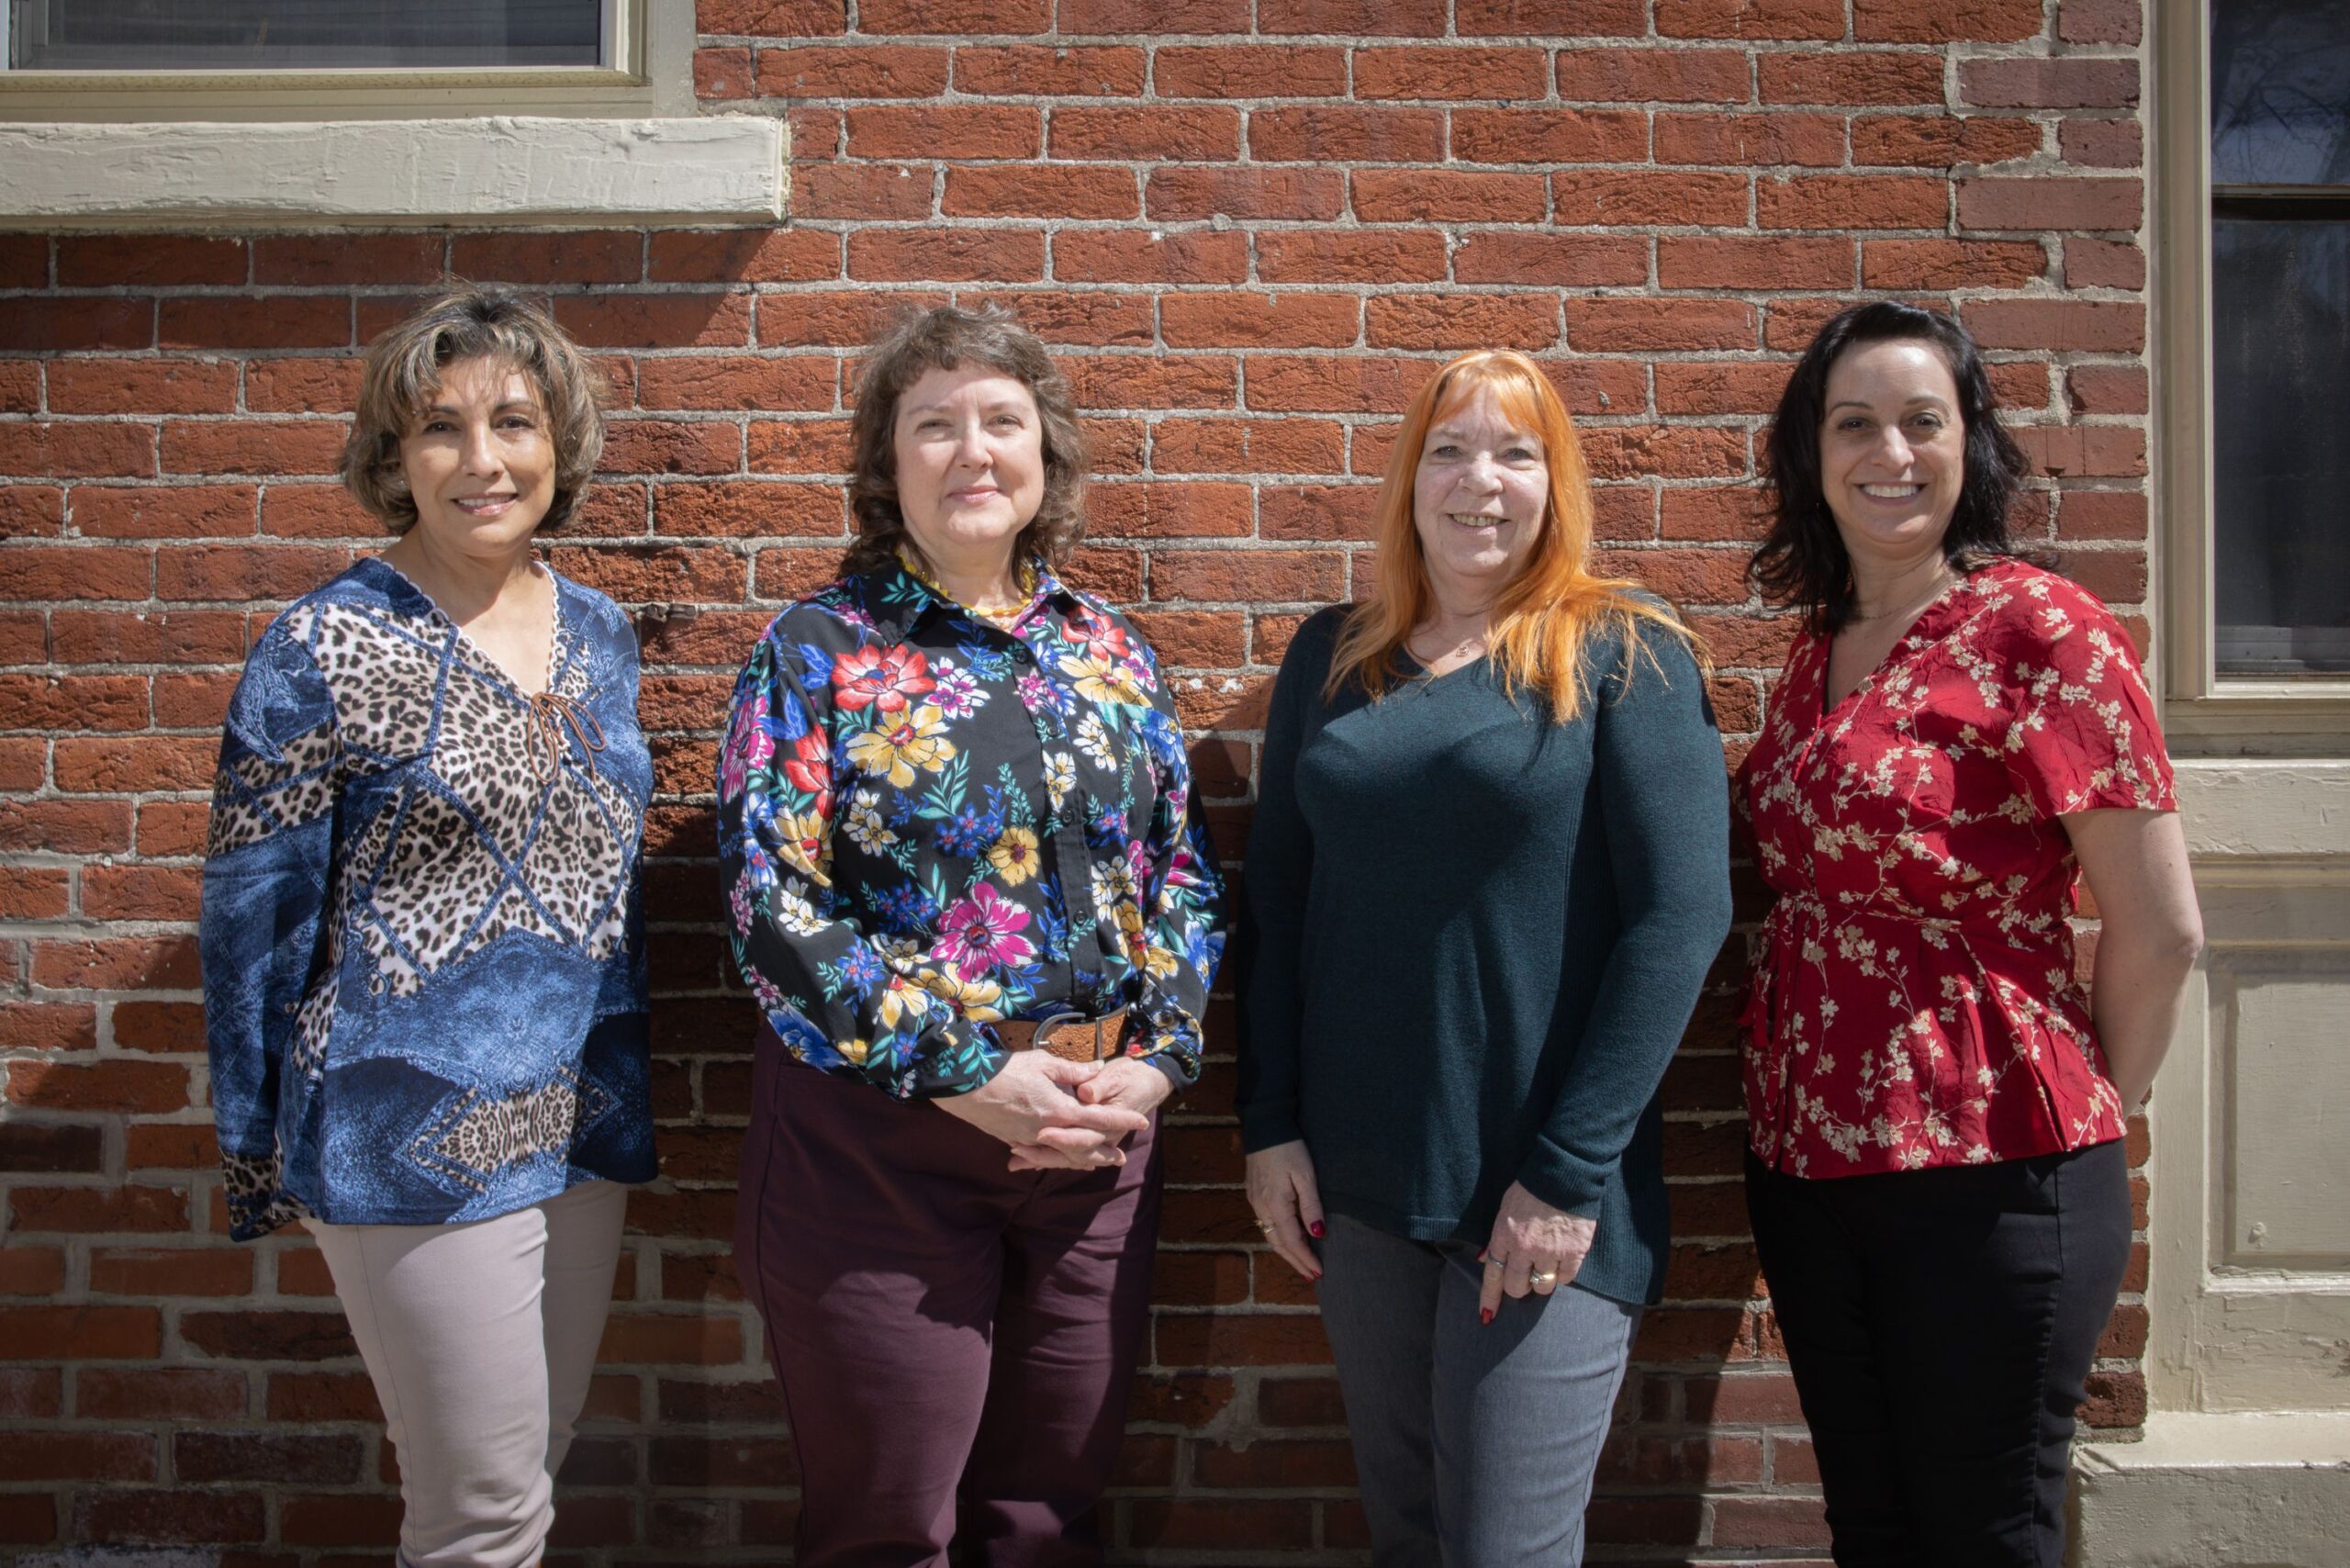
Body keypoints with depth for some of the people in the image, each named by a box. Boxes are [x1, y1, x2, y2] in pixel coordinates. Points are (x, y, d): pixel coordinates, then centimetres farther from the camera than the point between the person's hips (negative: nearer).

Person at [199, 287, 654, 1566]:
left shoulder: (598, 633, 7)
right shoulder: (325, 647, -11)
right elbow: (252, 922, -7)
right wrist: (265, 1169, -5)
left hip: (584, 1122, 6)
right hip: (415, 1140, -6)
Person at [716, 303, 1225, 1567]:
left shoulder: (1107, 651, 9)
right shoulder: (818, 650, -4)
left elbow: (1186, 874, 11)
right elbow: (773, 895, -12)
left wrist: (1156, 1057, -5)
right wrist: (964, 1074, -16)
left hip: (1098, 1141, 4)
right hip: (881, 1145, -4)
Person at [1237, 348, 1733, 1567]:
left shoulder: (1625, 656, -4)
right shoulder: (1332, 660, 8)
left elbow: (1680, 915, -10)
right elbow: (1274, 896, 9)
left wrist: (1572, 1170, -14)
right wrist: (1270, 1125, 1)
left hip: (1546, 1193, -4)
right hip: (1356, 1185, 4)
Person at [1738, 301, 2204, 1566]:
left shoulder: (2040, 629, -11)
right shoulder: (1817, 650, 9)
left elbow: (2160, 930, -10)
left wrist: (2086, 1119, 0)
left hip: (1985, 1175, -6)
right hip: (1804, 1160, 6)